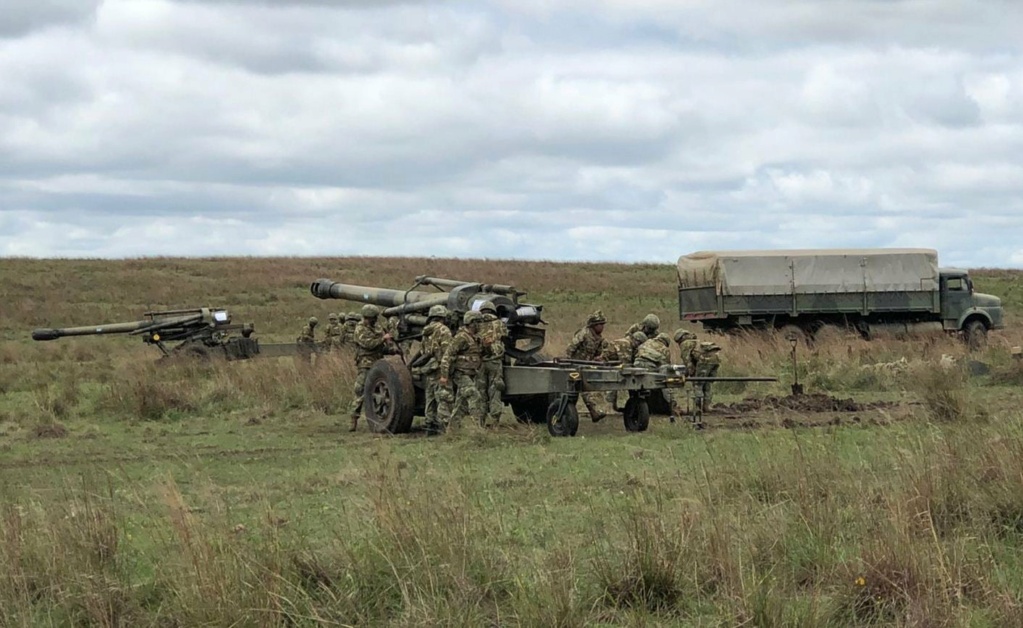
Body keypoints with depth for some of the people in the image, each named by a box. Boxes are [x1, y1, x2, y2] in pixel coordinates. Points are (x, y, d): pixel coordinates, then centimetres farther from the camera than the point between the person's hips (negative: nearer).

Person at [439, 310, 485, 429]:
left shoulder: (476, 338, 13)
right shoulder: (461, 337, -15)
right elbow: (447, 355, -18)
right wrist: (444, 375, -22)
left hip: (470, 376, 9)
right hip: (461, 375, -9)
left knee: (461, 405, 9)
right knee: (475, 398, -18)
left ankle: (453, 428, 14)